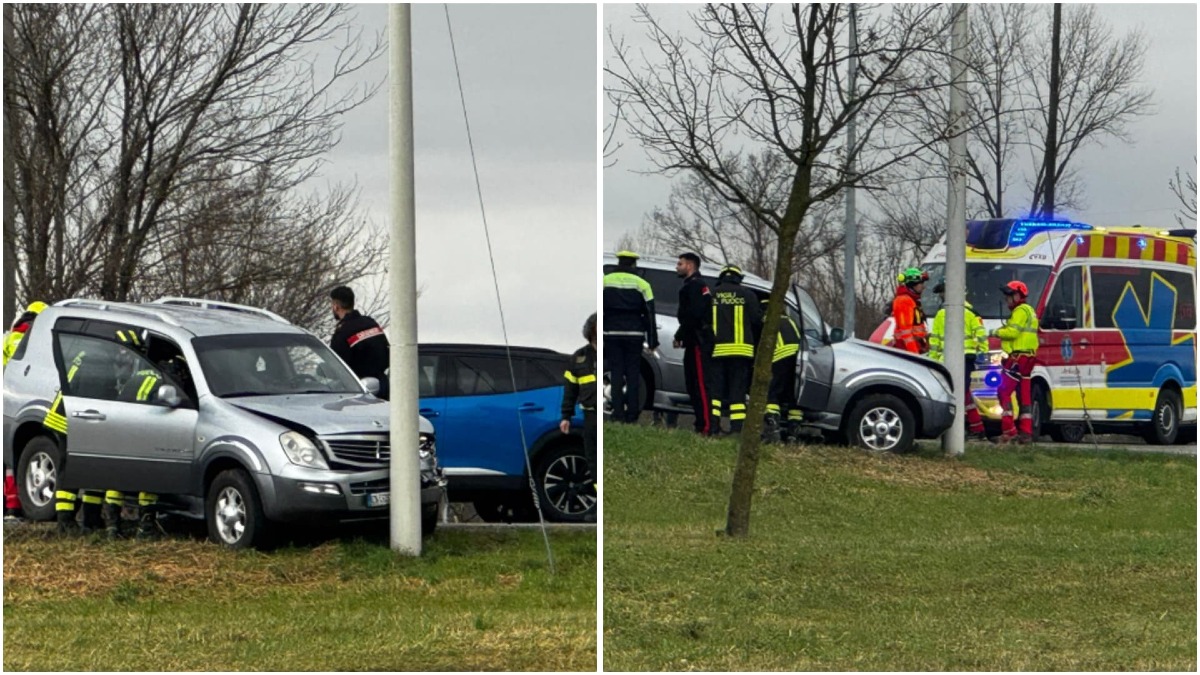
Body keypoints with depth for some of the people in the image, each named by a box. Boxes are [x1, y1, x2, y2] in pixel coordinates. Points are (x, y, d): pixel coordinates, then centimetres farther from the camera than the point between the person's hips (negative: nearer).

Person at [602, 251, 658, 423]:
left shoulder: (605, 281, 3)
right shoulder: (641, 284, 0)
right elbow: (649, 314, 1)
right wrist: (652, 341, 5)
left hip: (611, 333, 1)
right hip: (634, 333, -1)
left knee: (616, 374, 2)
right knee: (632, 374, 4)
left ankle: (618, 414, -3)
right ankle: (632, 415, 1)